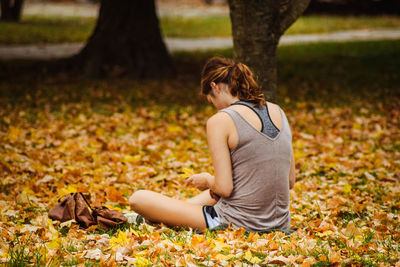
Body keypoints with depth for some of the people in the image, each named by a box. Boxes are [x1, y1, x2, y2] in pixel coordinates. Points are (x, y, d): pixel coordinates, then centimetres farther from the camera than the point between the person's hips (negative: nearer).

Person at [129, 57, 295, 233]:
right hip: (281, 224, 8)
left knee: (138, 199, 4)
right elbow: (290, 181, 10)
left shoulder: (220, 121, -13)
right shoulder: (278, 112, 6)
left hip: (238, 225, -8)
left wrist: (208, 181, 6)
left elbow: (224, 189, -17)